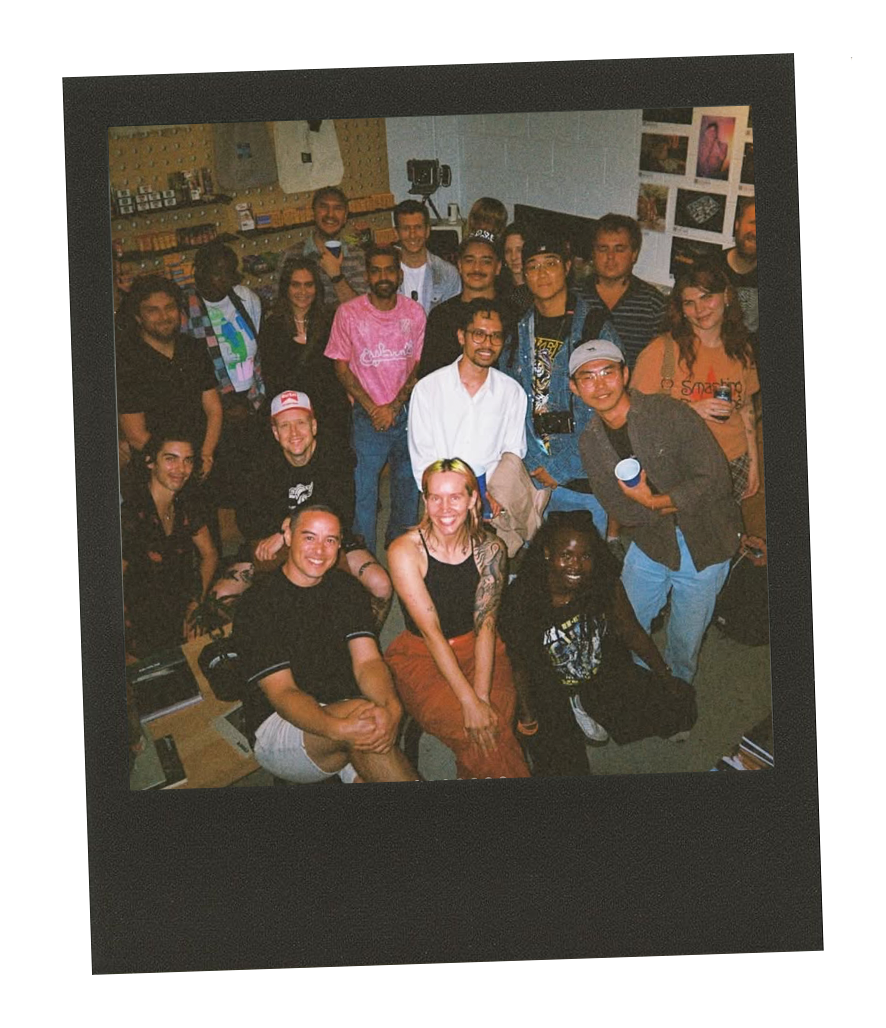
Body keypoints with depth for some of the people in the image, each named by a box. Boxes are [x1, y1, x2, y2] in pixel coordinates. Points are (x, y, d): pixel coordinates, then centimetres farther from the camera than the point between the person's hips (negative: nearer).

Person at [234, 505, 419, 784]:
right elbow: (282, 693, -15)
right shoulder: (256, 604, -8)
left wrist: (391, 706, -28)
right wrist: (338, 729, -36)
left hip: (346, 713, 4)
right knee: (361, 709, -31)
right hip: (278, 725, -4)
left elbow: (367, 661, -4)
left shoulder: (346, 590, 9)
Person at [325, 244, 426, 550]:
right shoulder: (349, 313, -6)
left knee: (408, 482, 14)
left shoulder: (414, 312, 1)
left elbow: (420, 366, 3)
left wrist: (394, 405, -10)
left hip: (407, 411, 3)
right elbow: (342, 368, -2)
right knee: (363, 487, -1)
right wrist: (373, 408, -11)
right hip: (367, 415, -2)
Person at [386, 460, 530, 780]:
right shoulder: (405, 551, -13)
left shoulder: (490, 549, -2)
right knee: (476, 738, -27)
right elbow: (431, 631, -18)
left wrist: (482, 696, -25)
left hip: (477, 651, 3)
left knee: (495, 727, -26)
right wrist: (469, 701, -25)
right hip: (420, 658, -2)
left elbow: (485, 625, -10)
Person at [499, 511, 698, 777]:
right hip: (550, 693, -3)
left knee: (679, 701, -1)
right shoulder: (522, 599, -25)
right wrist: (527, 715, -14)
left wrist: (665, 676, -5)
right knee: (562, 766, -14)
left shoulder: (606, 584, -17)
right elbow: (519, 665, -12)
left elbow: (632, 632, -2)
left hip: (605, 677, 4)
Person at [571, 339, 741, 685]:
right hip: (648, 543, 4)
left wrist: (653, 501, -19)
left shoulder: (668, 413, -18)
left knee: (686, 639, 8)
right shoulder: (590, 442, -2)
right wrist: (678, 501, -22)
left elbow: (715, 480, -21)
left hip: (703, 542, -4)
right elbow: (618, 510, -8)